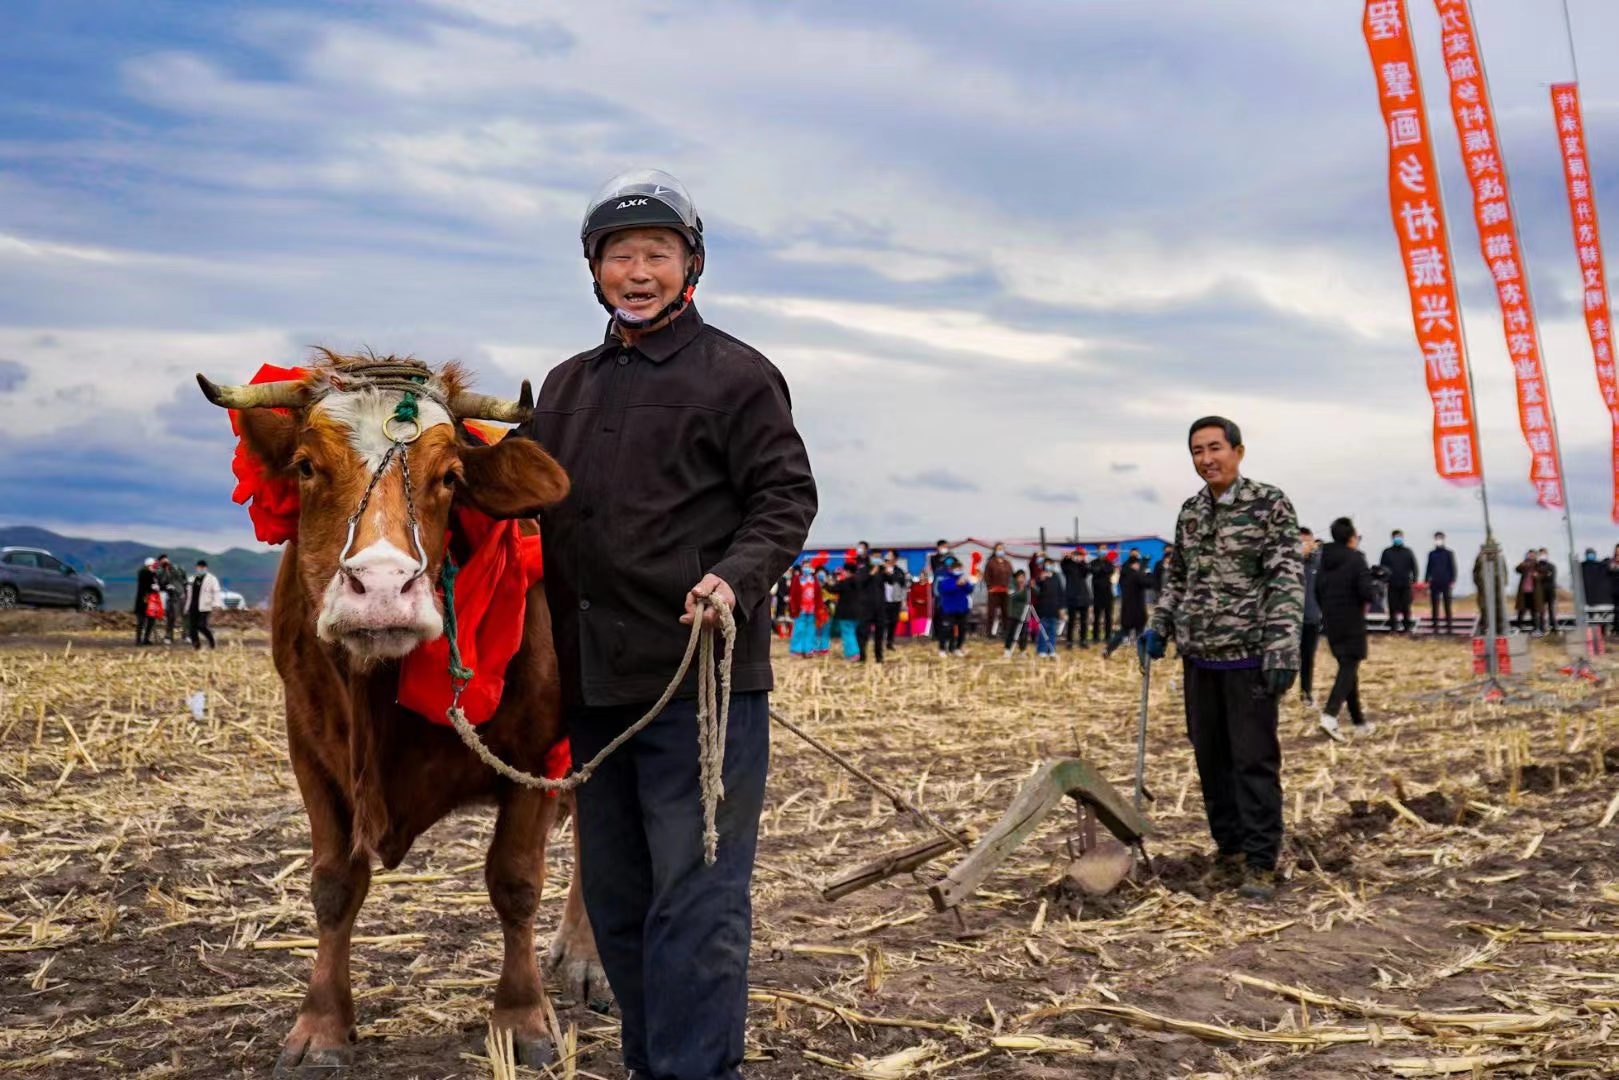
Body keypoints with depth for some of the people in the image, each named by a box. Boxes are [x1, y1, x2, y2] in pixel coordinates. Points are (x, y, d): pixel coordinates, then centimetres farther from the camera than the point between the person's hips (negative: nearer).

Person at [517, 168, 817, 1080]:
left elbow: (787, 497, -7)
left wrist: (737, 577, -23)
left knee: (695, 896, -5)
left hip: (704, 682, -7)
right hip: (594, 685, 7)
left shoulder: (737, 375, -1)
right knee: (616, 895, 15)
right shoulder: (567, 386, 19)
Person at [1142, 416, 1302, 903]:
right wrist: (1159, 626, 11)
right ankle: (1229, 850, 23)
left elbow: (1288, 579, -14)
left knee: (1254, 761, -3)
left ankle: (1261, 862, 5)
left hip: (1249, 657, -6)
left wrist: (1282, 649, -23)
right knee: (1211, 760, 11)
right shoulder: (1190, 512, 11)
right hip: (1199, 658, 6)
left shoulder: (1270, 504, -7)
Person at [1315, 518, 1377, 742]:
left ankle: (1359, 722, 21)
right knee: (1349, 669, -5)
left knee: (1347, 669, 15)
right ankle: (1330, 715, -24)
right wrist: (1371, 595, 1)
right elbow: (1367, 592, -21)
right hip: (1352, 625, -7)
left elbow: (1317, 592, 12)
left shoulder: (1325, 561, 7)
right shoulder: (1356, 560, -13)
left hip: (1332, 625, 7)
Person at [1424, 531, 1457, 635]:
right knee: (1434, 606, 2)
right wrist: (1426, 581, 8)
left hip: (1446, 583, -3)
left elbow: (1453, 568, 1)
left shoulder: (1449, 553, 2)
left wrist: (1453, 581, -7)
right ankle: (1435, 626, 6)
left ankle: (1448, 626, 3)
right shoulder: (1431, 554, 11)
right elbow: (1428, 568, 14)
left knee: (1447, 605, -1)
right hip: (1434, 583, 3)